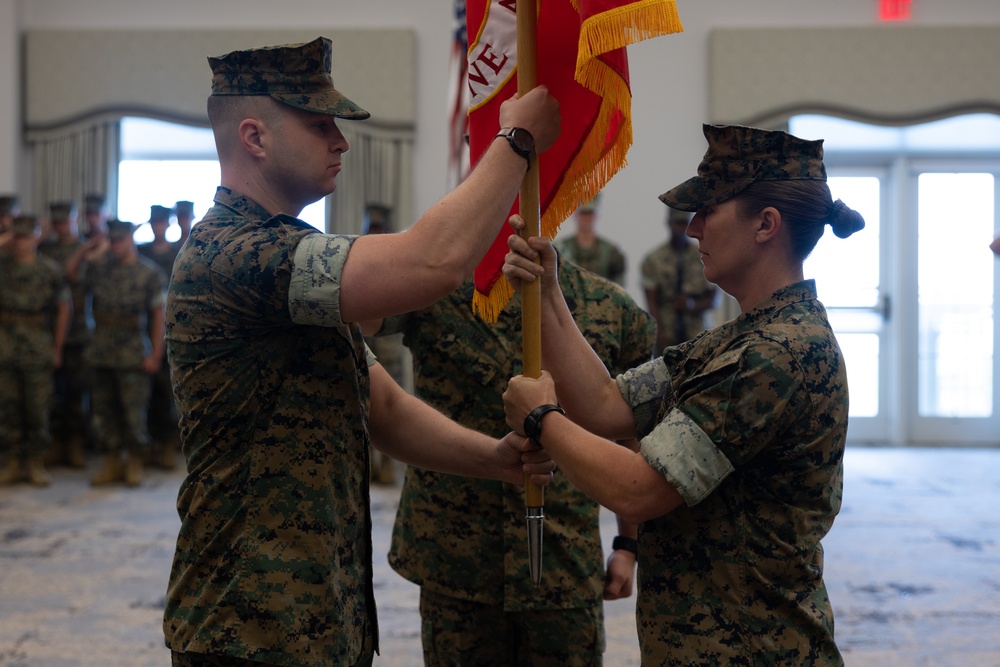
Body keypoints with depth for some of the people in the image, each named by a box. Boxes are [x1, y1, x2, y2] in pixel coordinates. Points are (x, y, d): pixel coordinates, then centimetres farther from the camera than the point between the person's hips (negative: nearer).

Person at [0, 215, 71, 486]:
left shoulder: (51, 270, 2)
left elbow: (63, 309, 5)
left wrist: (57, 348, 3)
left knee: (38, 408, 2)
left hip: (38, 349, -2)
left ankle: (36, 463, 12)